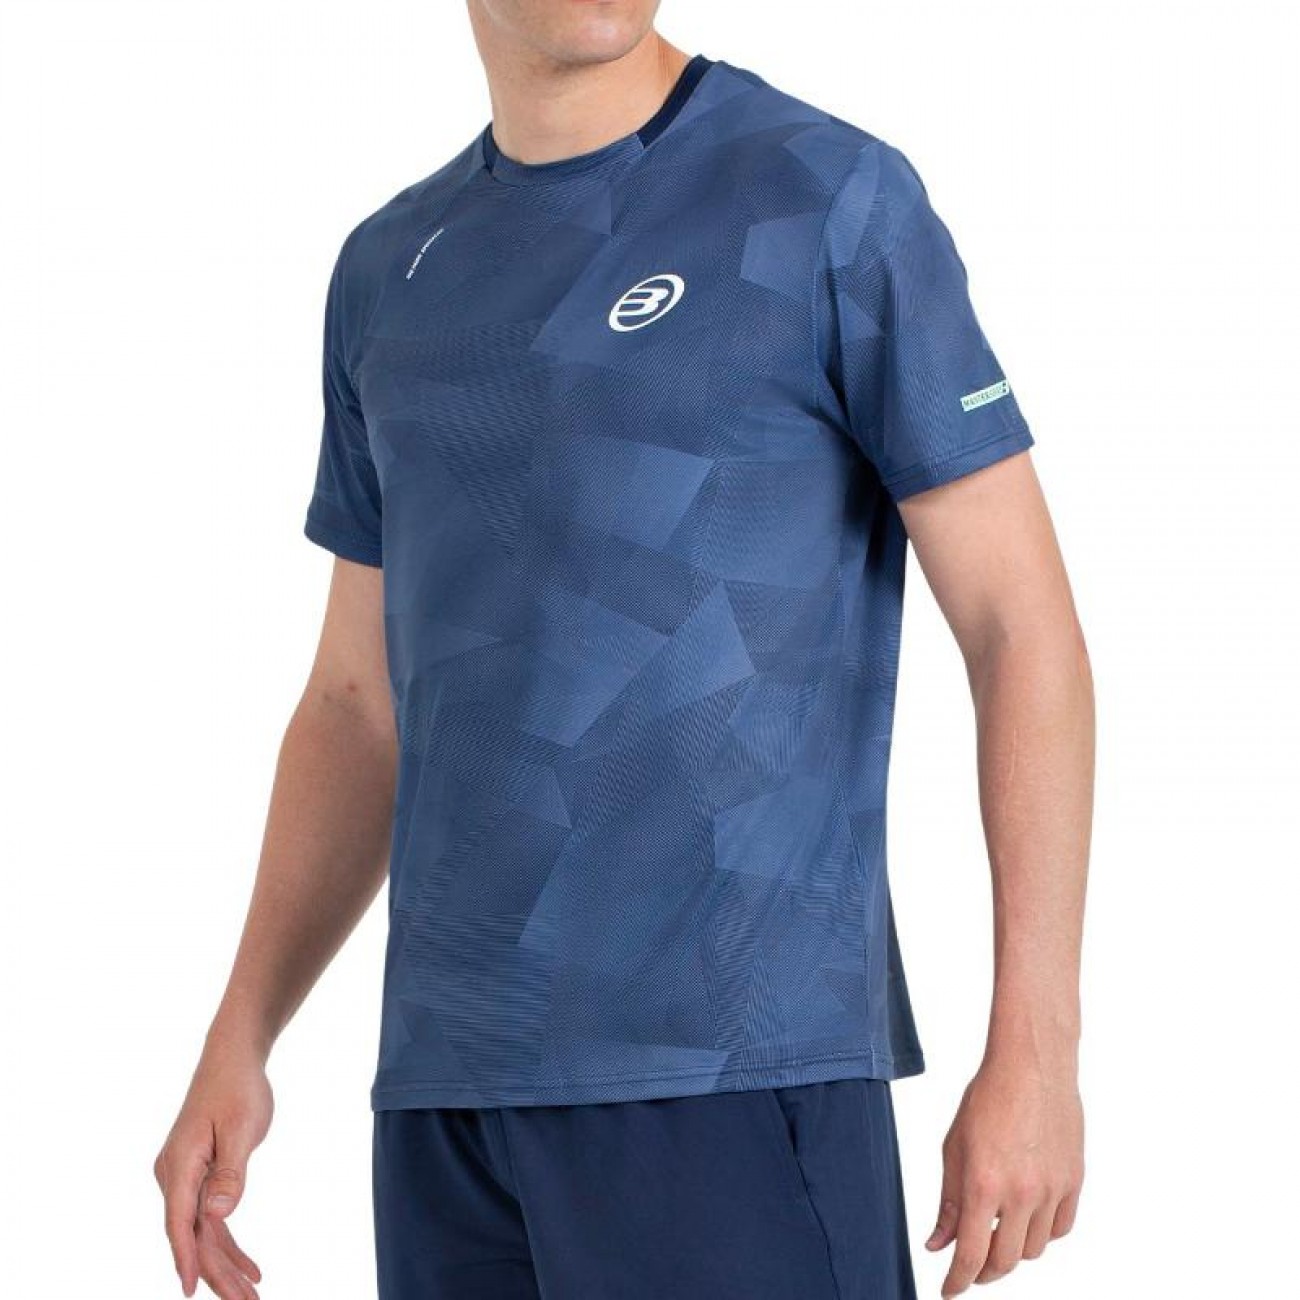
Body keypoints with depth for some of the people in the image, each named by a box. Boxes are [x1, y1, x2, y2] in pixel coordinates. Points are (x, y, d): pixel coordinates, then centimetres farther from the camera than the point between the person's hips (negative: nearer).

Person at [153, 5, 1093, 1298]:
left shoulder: (834, 198, -3)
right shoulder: (392, 274, 14)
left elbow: (1025, 623, -6)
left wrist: (1036, 1050, -13)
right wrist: (235, 1046, 11)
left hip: (738, 1059, -5)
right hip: (453, 1069, 6)